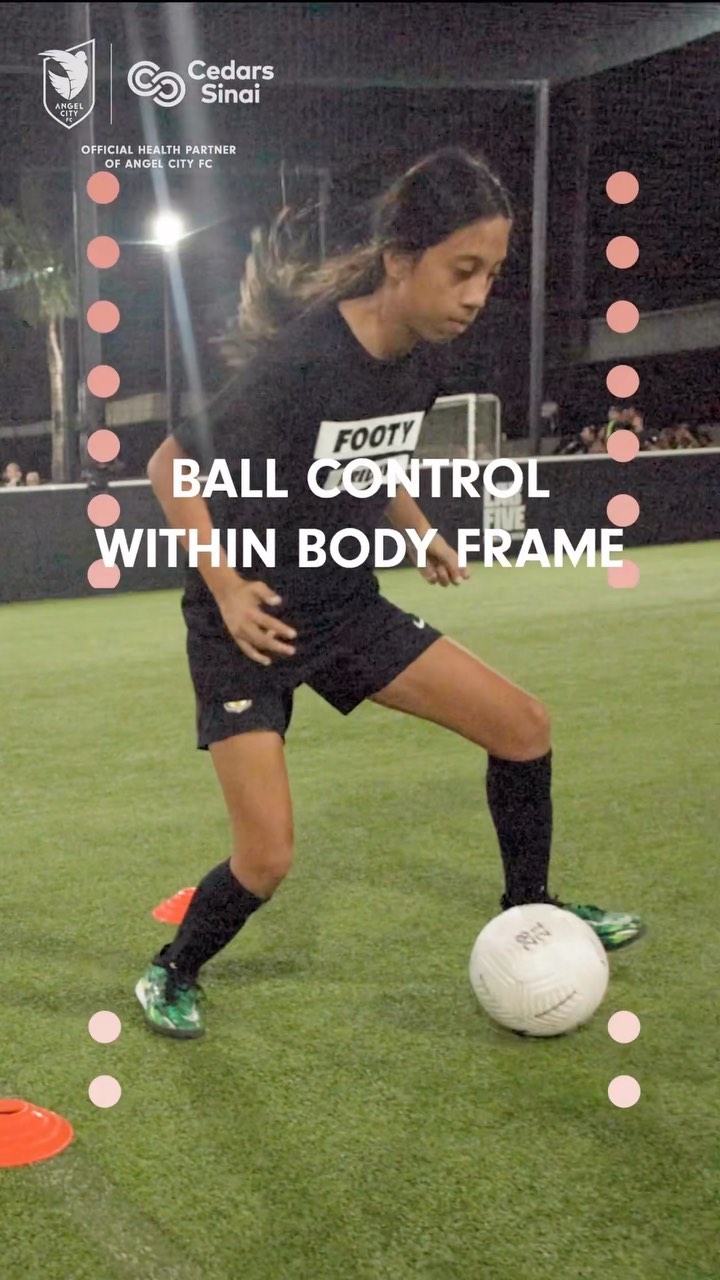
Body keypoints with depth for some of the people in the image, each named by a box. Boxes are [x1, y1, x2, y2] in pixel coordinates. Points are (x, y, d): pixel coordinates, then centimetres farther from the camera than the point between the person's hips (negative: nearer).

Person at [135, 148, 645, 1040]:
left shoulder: (424, 358, -4)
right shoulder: (295, 361, -27)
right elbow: (170, 467, -17)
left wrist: (422, 537, 8)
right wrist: (226, 589, -24)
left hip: (348, 609, 7)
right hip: (249, 624, -7)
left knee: (523, 727, 3)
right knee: (266, 860, -10)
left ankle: (528, 911, 26)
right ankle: (170, 974, 21)